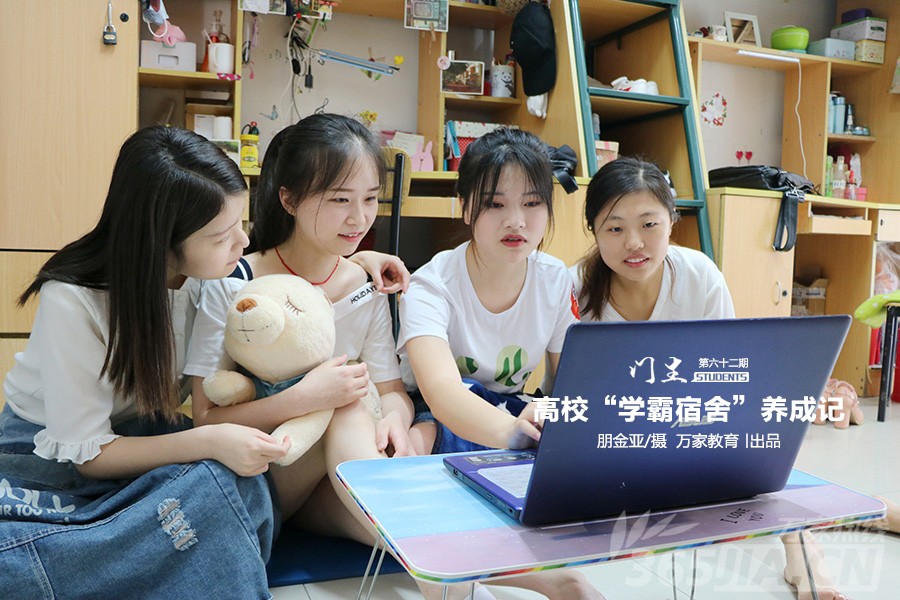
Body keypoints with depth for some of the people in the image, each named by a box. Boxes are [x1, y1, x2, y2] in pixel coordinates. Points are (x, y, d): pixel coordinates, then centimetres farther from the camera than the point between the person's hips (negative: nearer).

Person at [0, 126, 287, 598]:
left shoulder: (215, 276, -12)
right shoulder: (71, 300, -24)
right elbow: (84, 452, -20)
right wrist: (209, 442, -34)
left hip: (144, 440, 4)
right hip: (48, 453, -3)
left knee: (230, 483, -30)